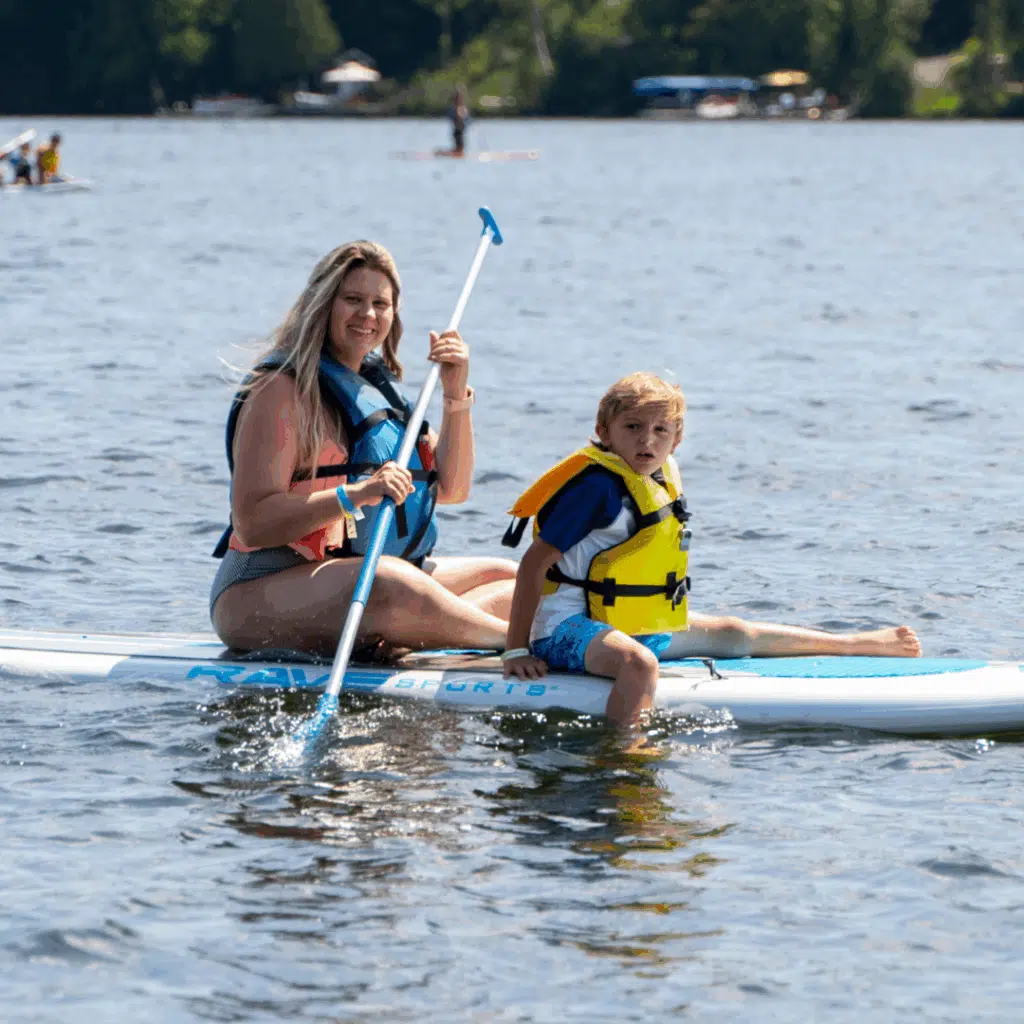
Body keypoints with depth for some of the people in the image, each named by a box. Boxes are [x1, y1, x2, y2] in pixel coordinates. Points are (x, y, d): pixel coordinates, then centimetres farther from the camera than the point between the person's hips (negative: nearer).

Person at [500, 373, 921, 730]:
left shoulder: (662, 478, 6)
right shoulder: (599, 486, -21)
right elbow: (535, 562, -21)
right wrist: (517, 650, -23)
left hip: (643, 626, 9)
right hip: (569, 628, -9)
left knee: (732, 634, 23)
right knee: (639, 664, -41)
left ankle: (858, 642, 39)